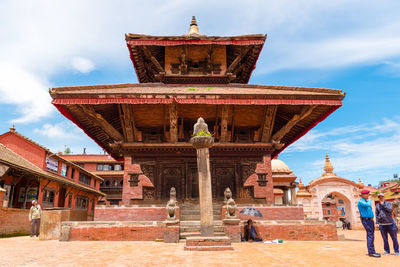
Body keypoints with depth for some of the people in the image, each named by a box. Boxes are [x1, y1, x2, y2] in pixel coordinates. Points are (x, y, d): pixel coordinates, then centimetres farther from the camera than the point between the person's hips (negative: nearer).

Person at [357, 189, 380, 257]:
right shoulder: (360, 201, -10)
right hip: (365, 220, -9)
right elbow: (368, 205, -24)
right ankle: (371, 252, -11)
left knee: (371, 236, 10)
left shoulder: (367, 201, 17)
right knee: (370, 235, -12)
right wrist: (369, 201, -5)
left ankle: (371, 251, 16)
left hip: (370, 220, 9)